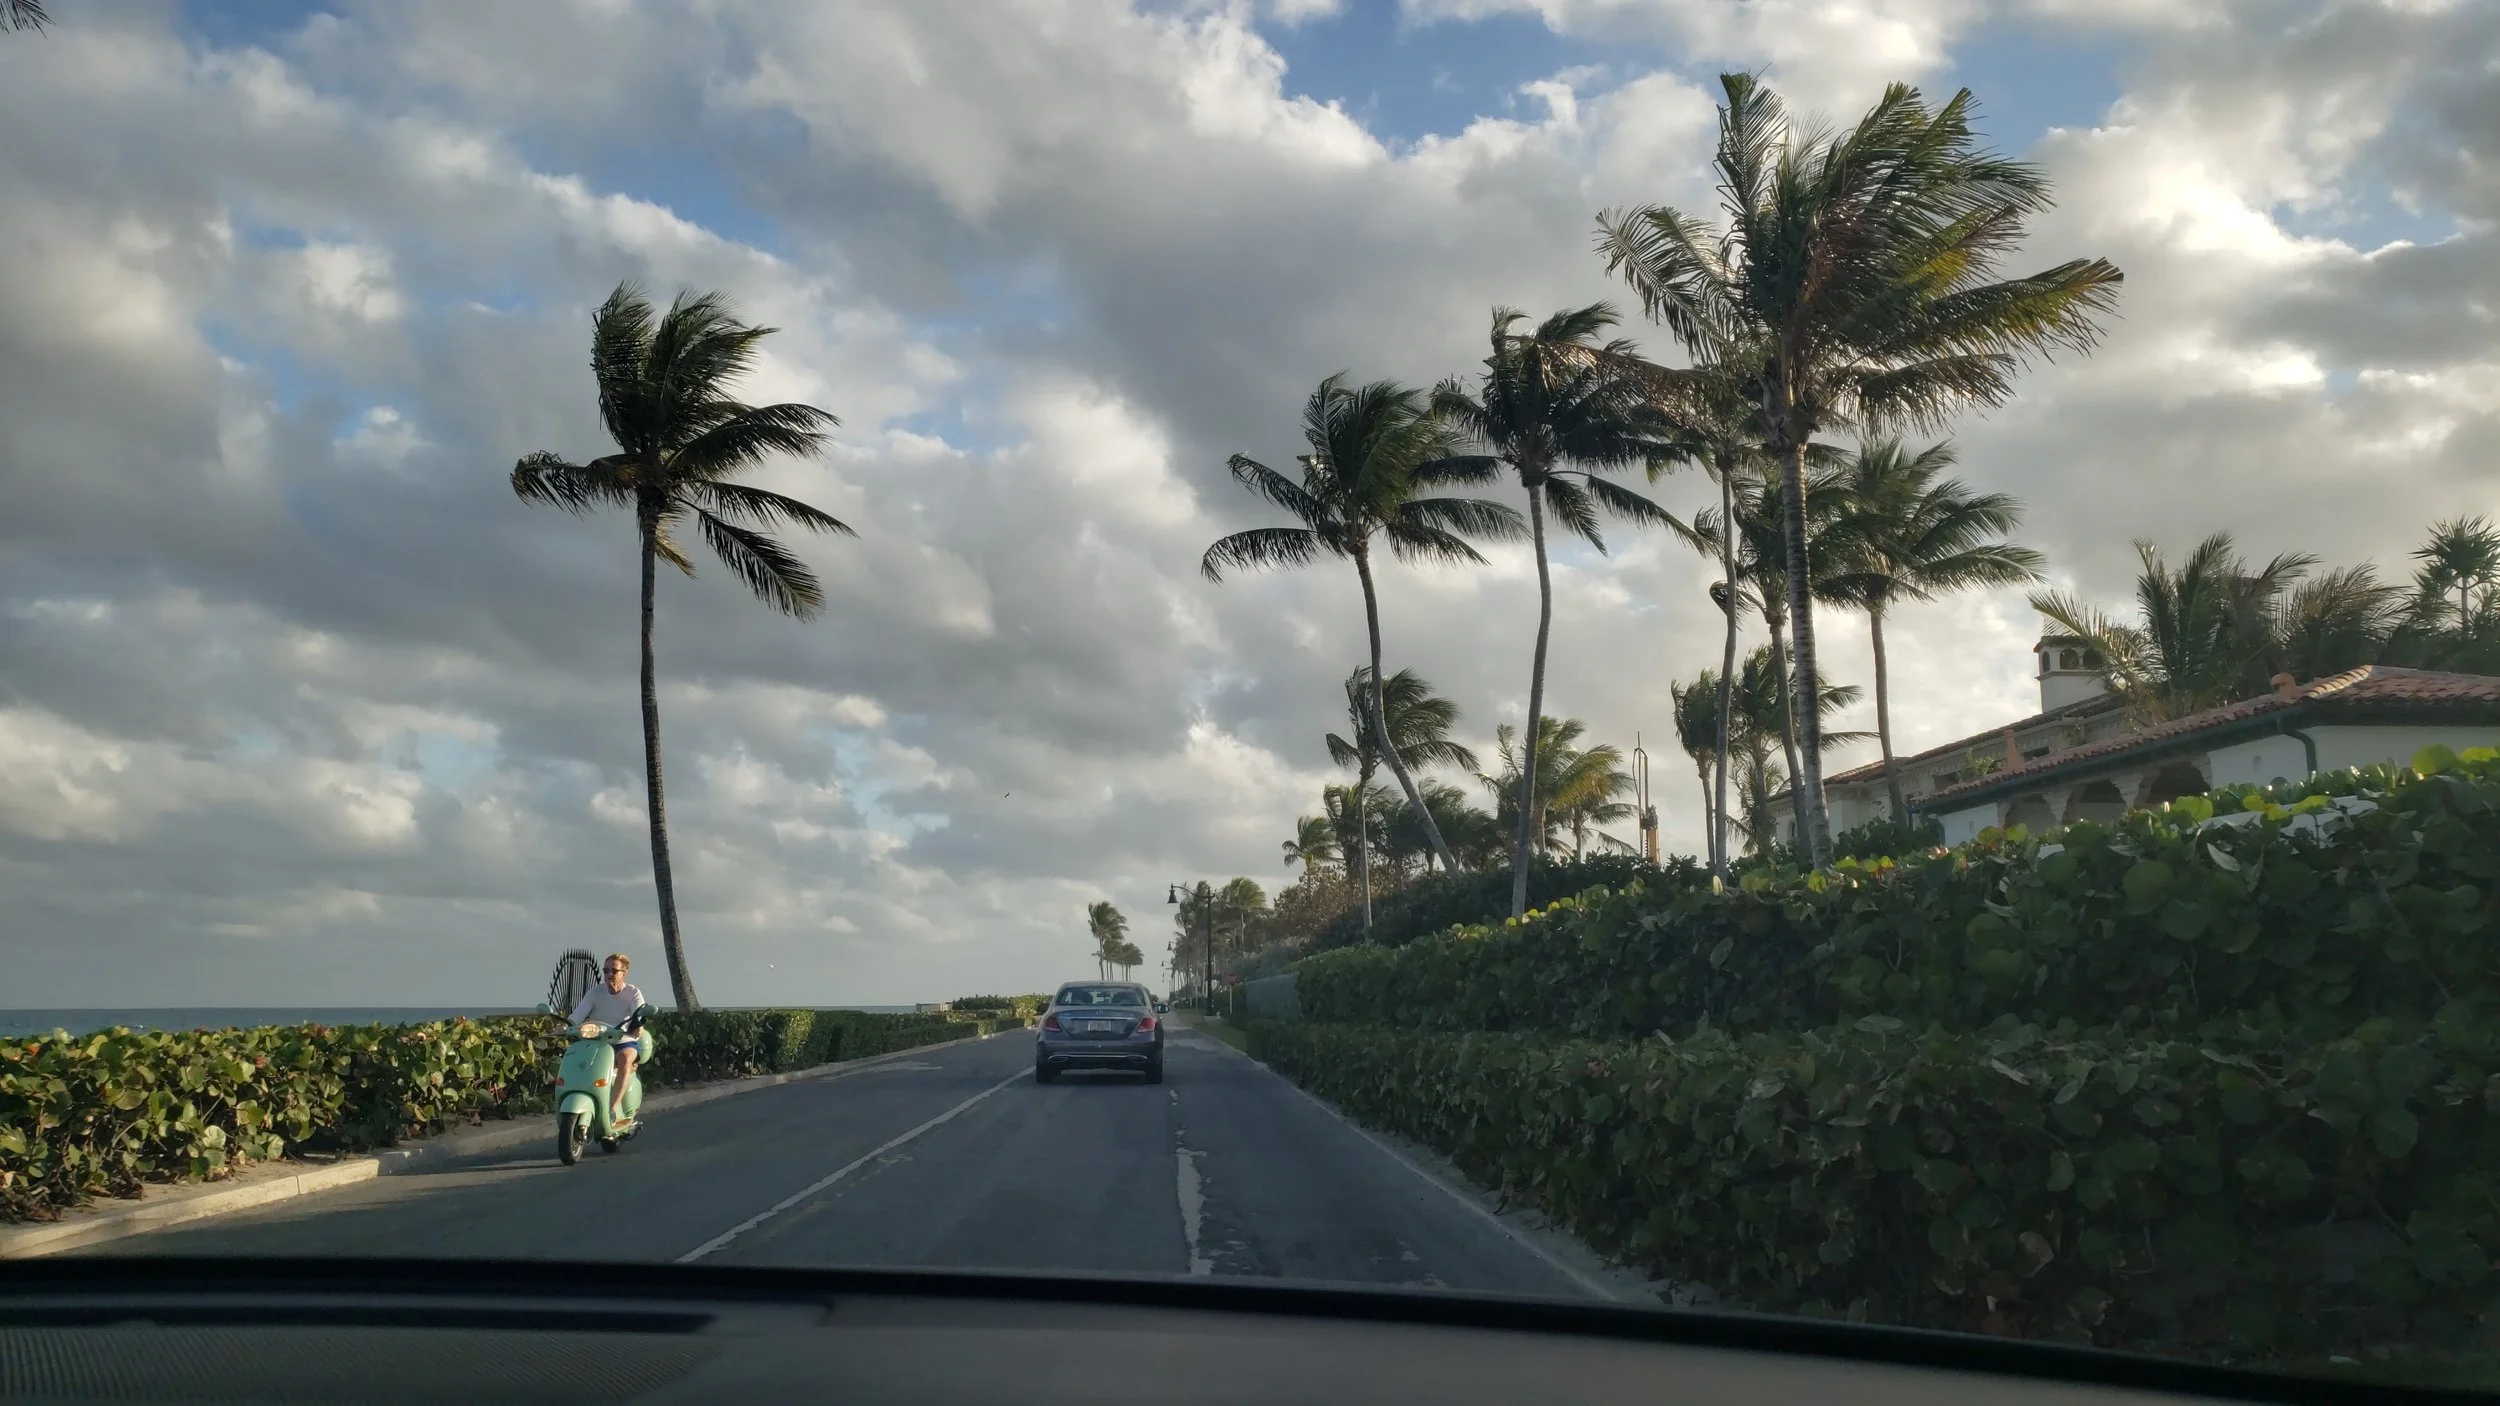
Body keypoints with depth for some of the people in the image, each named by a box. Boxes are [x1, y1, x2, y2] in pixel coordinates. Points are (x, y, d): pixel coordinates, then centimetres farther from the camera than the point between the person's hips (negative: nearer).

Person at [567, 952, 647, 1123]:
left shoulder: (633, 992, 0)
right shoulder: (594, 993, 5)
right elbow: (578, 1014, -7)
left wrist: (638, 1027, -39)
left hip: (625, 1042, -3)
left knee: (625, 1057, -36)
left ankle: (612, 1110, -39)